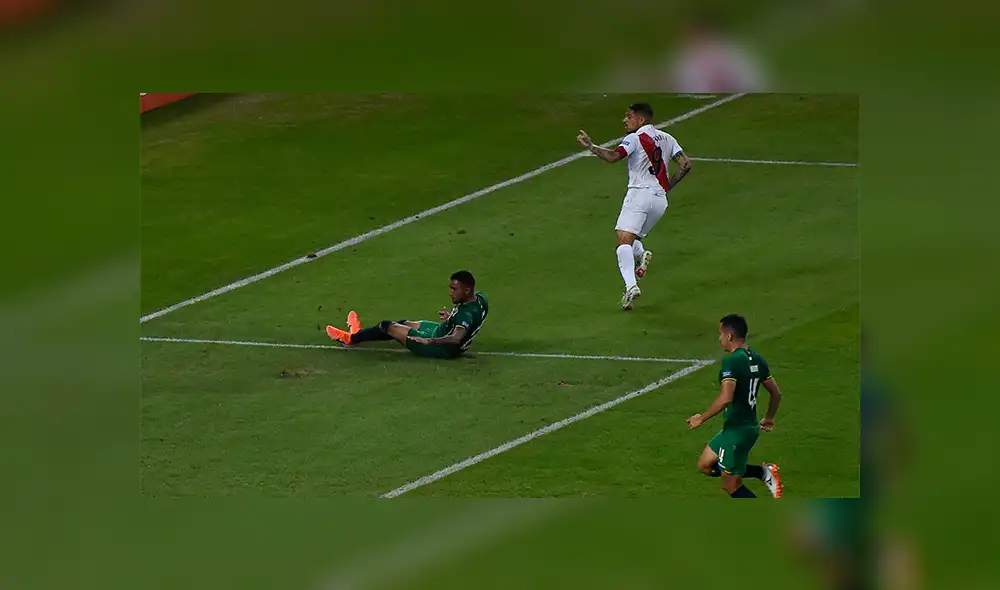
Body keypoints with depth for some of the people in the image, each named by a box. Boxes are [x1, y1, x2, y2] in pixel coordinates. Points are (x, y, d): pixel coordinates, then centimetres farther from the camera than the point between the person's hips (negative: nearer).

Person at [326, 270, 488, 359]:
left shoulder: (467, 315, -37)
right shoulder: (479, 299, -9)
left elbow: (456, 339, -51)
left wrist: (430, 341, -55)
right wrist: (450, 318, 10)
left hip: (443, 350, -9)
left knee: (387, 326, 3)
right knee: (403, 323, 25)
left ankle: (352, 338, 29)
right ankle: (359, 333, 46)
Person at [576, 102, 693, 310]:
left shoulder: (635, 138, -2)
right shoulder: (667, 139, 18)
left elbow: (614, 156, -18)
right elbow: (685, 164, 12)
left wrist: (590, 146, -11)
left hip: (640, 193, -7)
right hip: (660, 199, 7)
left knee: (624, 239, -17)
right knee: (631, 239, 24)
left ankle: (631, 285, -36)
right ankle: (641, 255, -9)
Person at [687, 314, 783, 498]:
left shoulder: (732, 361, -19)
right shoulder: (757, 360, 7)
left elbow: (725, 399, -29)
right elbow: (776, 393, 14)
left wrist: (702, 418, -16)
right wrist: (769, 419, 31)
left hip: (736, 431, -9)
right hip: (750, 426, 9)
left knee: (731, 485, 3)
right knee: (705, 465, 21)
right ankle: (764, 472, 11)